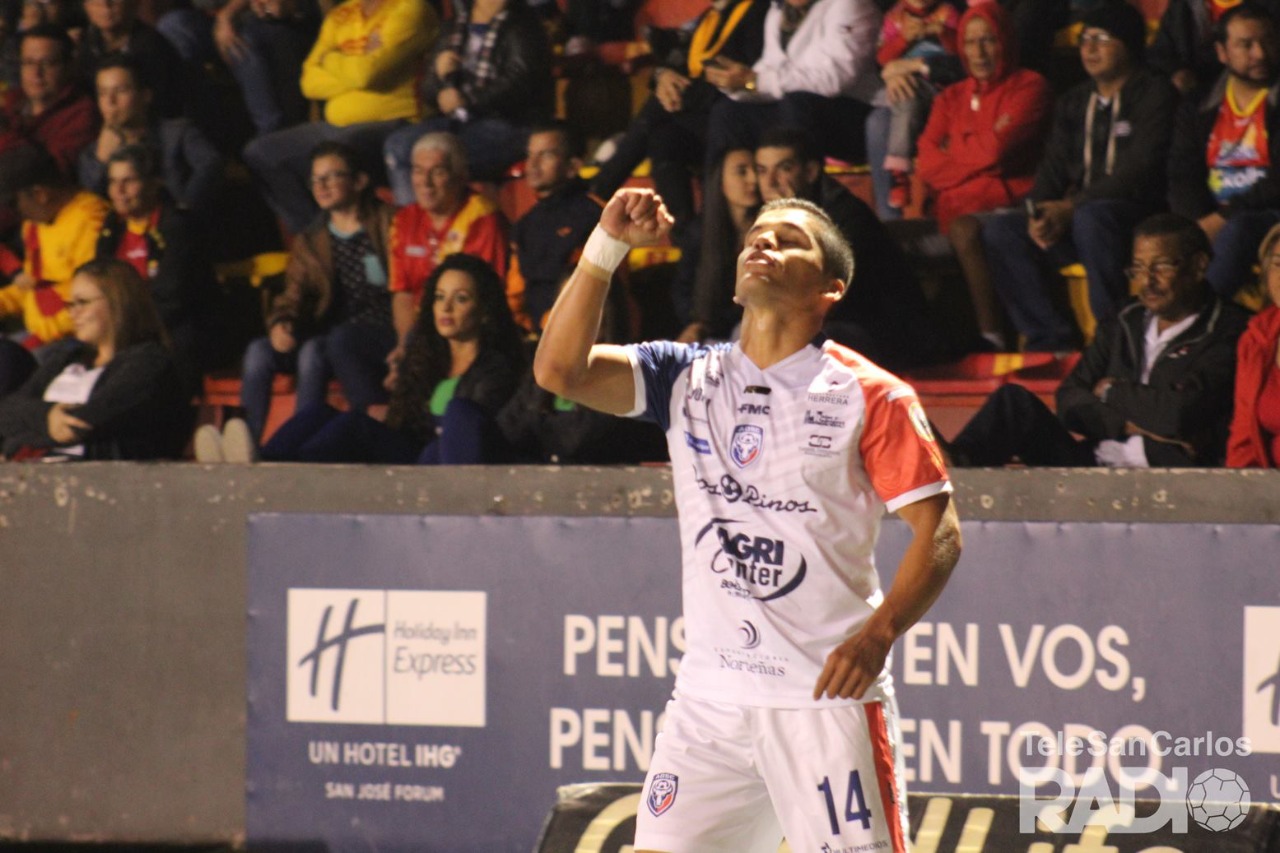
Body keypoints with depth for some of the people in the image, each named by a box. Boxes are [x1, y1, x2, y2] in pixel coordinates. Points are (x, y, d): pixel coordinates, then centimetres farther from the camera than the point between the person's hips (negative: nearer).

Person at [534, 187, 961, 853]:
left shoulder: (871, 397, -2)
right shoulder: (687, 378, 10)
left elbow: (939, 533, -5)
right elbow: (559, 369, -4)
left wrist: (877, 635, -20)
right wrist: (608, 245, -13)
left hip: (827, 695, -4)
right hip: (709, 696, 4)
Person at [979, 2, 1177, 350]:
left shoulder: (1154, 95, -1)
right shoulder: (1073, 103, 21)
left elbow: (1138, 172, -12)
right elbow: (1053, 168, 16)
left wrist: (1072, 208, -18)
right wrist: (1042, 213, -7)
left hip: (1137, 215, -7)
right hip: (1071, 219, 7)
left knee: (1090, 218, -39)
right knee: (999, 230, -16)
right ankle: (1053, 337, -19)